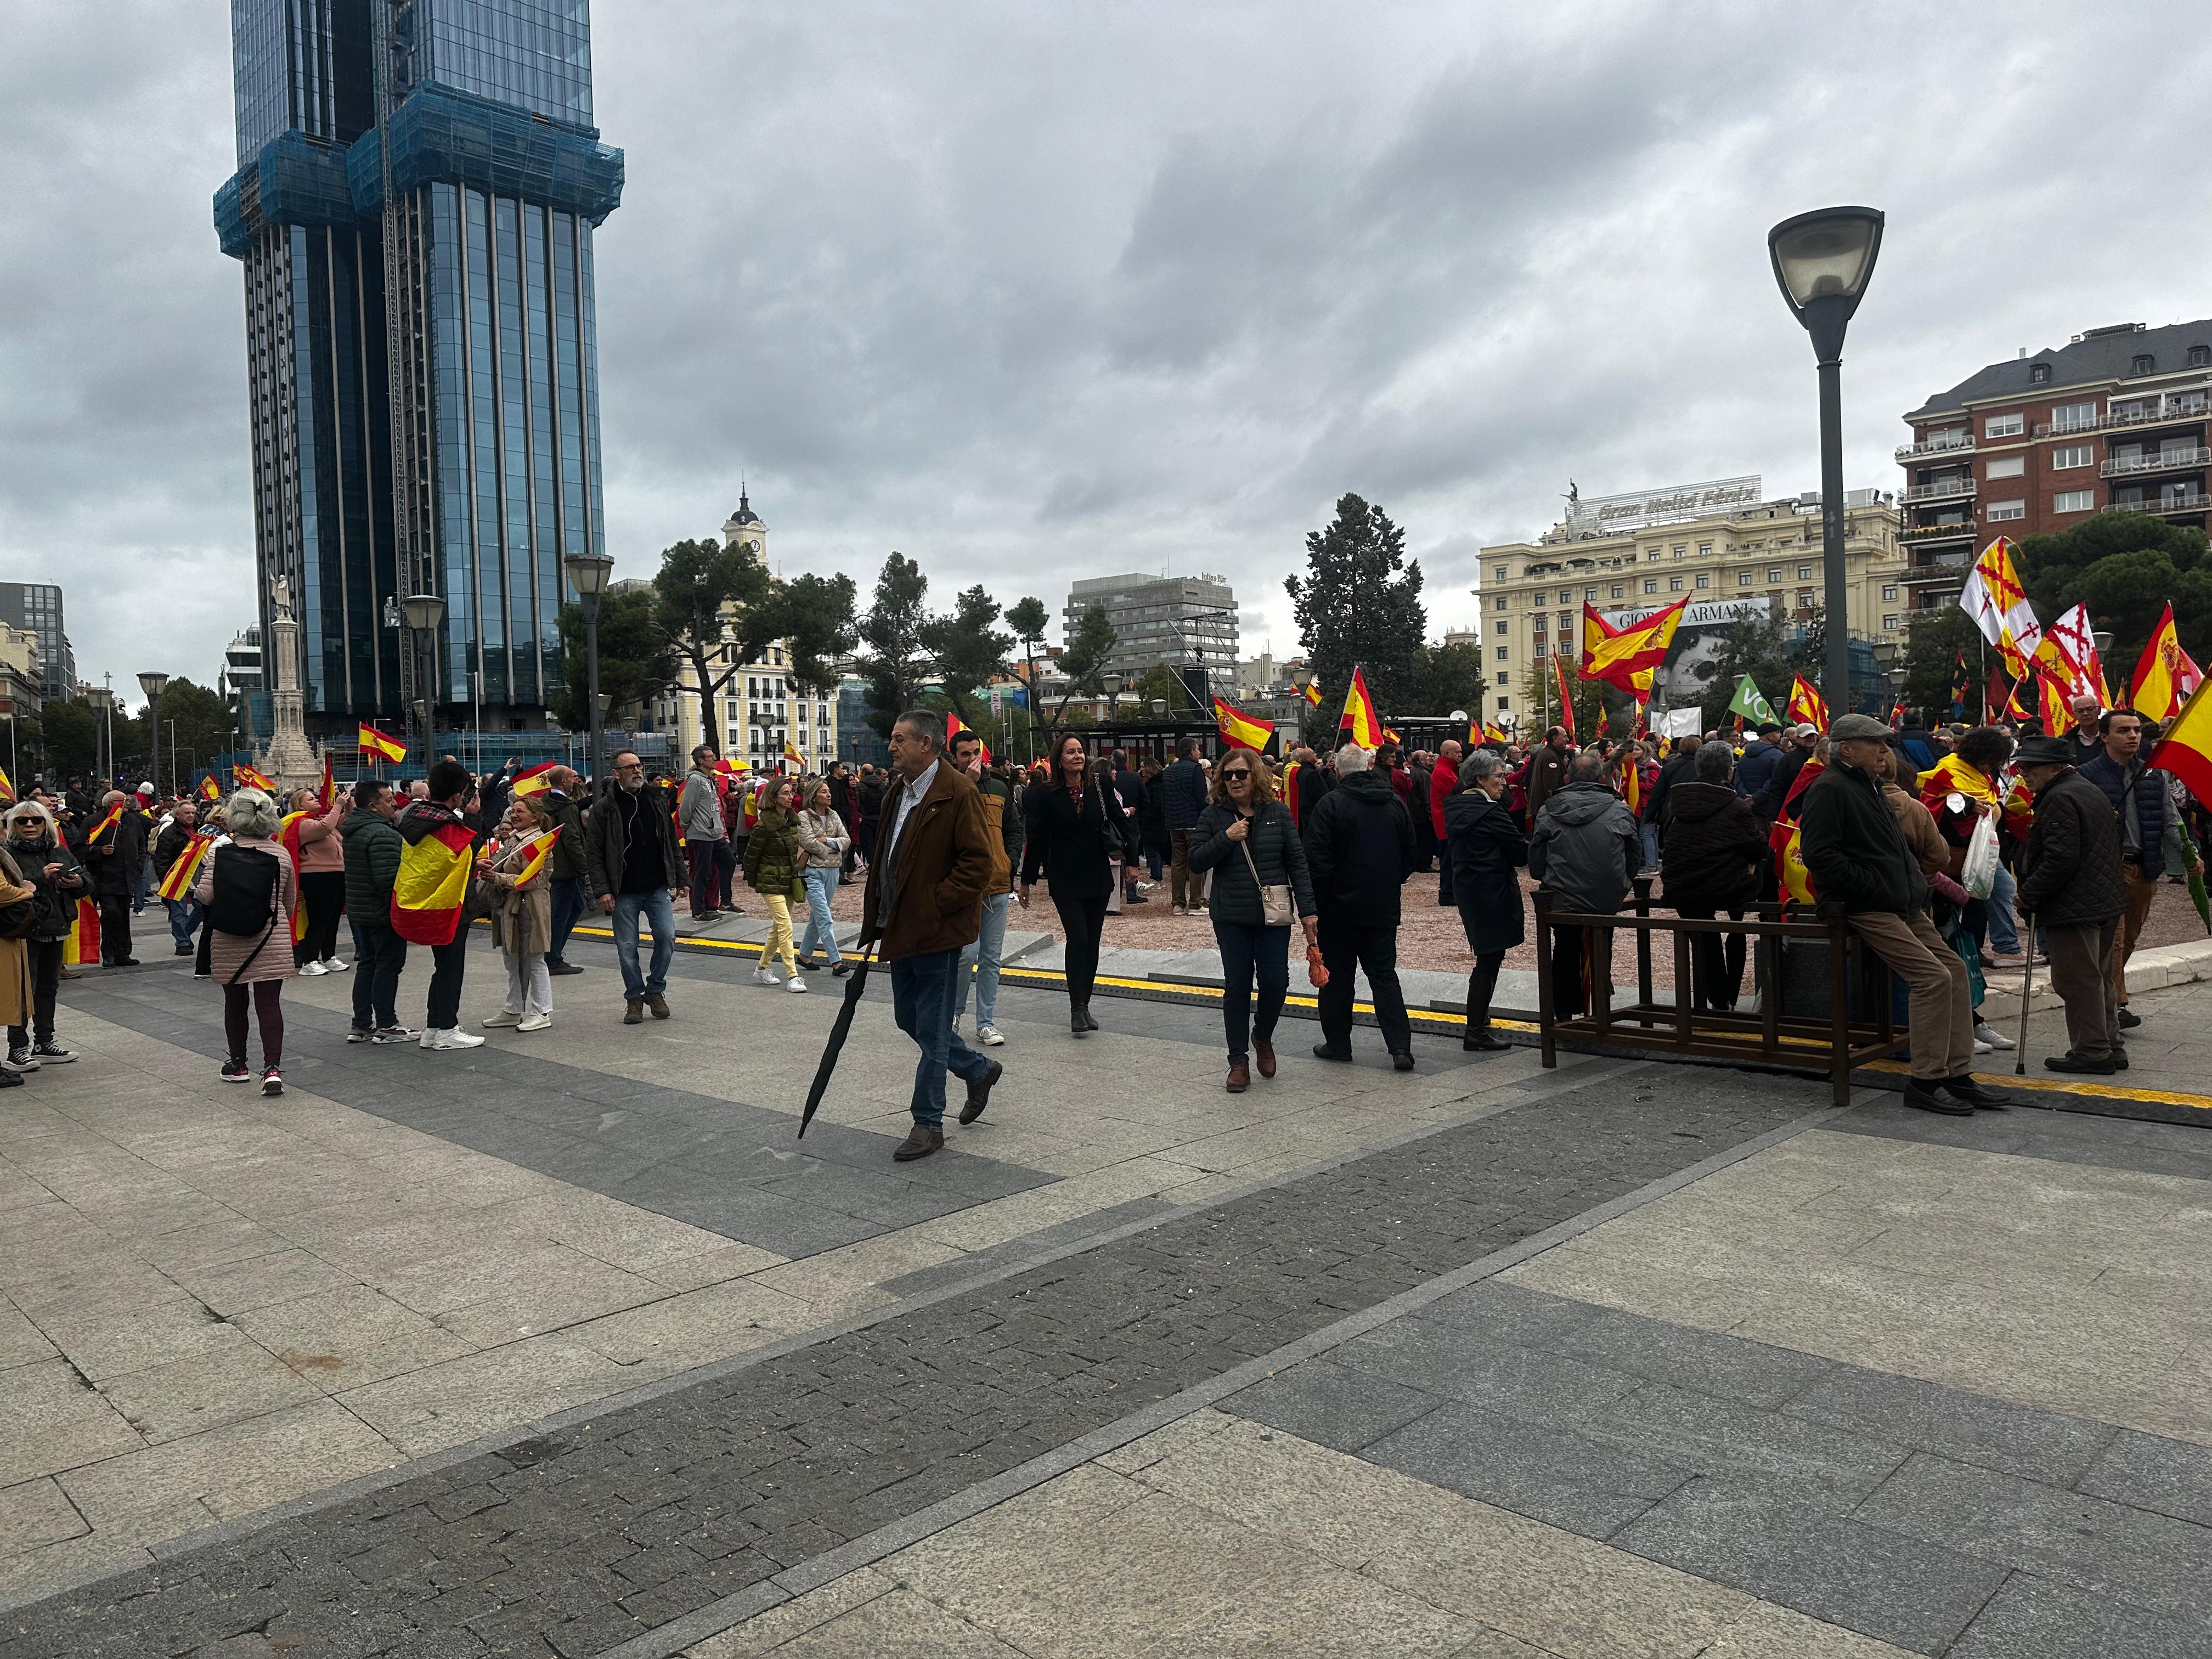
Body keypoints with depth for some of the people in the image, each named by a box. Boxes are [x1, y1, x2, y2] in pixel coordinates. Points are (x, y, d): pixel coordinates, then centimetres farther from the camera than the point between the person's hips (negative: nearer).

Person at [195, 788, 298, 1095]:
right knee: (269, 1002, -1)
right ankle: (272, 1067, -11)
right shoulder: (281, 854, -2)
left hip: (228, 942, 0)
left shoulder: (219, 851, -6)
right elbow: (290, 903, 8)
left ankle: (238, 1065, 26)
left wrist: (195, 887, 13)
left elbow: (205, 895, -10)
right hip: (271, 941, 0)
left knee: (235, 1001, 14)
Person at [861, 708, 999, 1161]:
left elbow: (978, 863, -19)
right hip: (903, 930, 9)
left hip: (937, 932, -9)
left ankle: (928, 1124, 11)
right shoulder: (896, 795, 13)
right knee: (909, 1018, 17)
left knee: (931, 1029, 0)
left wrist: (936, 904, -19)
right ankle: (979, 1071, 36)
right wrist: (876, 919, 14)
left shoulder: (958, 793, -15)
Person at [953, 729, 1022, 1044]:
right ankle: (953, 1013, 13)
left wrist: (1011, 862, 6)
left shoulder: (999, 788, 12)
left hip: (998, 886, 5)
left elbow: (1015, 829, 21)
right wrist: (968, 784, -23)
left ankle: (986, 1023, 16)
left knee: (991, 958, 8)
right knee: (967, 953, -11)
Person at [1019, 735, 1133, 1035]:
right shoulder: (1047, 796, -4)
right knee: (1078, 939, -13)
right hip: (1065, 881, -4)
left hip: (1098, 878, 4)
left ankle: (1084, 1006, 17)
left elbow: (1122, 823, 13)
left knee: (1092, 943, 7)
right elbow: (1035, 839, -2)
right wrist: (1027, 880, 1)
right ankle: (1077, 1008, -5)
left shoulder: (1100, 791, 3)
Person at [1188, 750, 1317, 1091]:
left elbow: (1297, 862, 2)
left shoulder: (1277, 813, 1)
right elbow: (1196, 862, -4)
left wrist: (1307, 909, -2)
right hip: (1231, 918, 0)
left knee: (1275, 982, -2)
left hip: (1273, 915, 0)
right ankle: (1239, 1060, 13)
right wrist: (1225, 838, -18)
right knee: (1237, 987, 2)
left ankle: (1263, 1036, 28)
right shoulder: (1213, 816, 0)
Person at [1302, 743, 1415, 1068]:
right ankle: (1400, 1045, 2)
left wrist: (1314, 904, -5)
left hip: (1341, 907, -4)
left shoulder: (1330, 804, -13)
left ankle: (1337, 1043, 16)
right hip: (1384, 908, 5)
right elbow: (1409, 857, 13)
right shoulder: (1395, 803, 5)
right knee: (1384, 974, 10)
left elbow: (1318, 862, -15)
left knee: (1337, 976, 8)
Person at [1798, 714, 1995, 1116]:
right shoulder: (1828, 790, -11)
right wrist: (1873, 886, -20)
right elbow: (1819, 854, -22)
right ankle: (1926, 1080, -9)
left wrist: (1917, 884, 18)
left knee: (1955, 968, 5)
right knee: (1933, 976, -17)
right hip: (1864, 910, -10)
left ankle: (1957, 1073, 11)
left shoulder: (1868, 787, 22)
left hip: (1903, 904, 10)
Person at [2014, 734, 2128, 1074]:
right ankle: (2111, 1047, 25)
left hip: (2074, 906, -11)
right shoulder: (2091, 791, 17)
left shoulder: (2060, 799, -17)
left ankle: (2091, 1052, 1)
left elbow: (2060, 859, -25)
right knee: (2099, 978, 18)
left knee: (2077, 980, -4)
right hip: (2107, 903, 11)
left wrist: (2028, 894, -15)